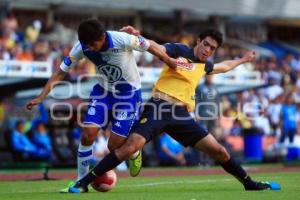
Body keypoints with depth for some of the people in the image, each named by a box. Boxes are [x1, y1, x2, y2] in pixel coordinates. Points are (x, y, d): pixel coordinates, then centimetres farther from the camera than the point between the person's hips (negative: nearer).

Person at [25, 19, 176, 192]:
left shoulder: (122, 40, -31)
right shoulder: (81, 48, -18)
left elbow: (151, 46, -16)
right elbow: (61, 72, -10)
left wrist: (172, 63, -7)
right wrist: (41, 97, -18)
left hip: (129, 93, -3)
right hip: (103, 91, 3)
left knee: (115, 145, -7)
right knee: (88, 133, -14)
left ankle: (135, 153, 29)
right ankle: (81, 181, 3)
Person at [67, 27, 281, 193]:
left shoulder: (204, 65, 20)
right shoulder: (179, 50, -1)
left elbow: (223, 66, 43)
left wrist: (242, 60, 56)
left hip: (181, 114, 6)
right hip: (159, 108, -6)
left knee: (219, 151, 4)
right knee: (130, 146, -24)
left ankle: (250, 183, 24)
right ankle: (83, 183, -20)